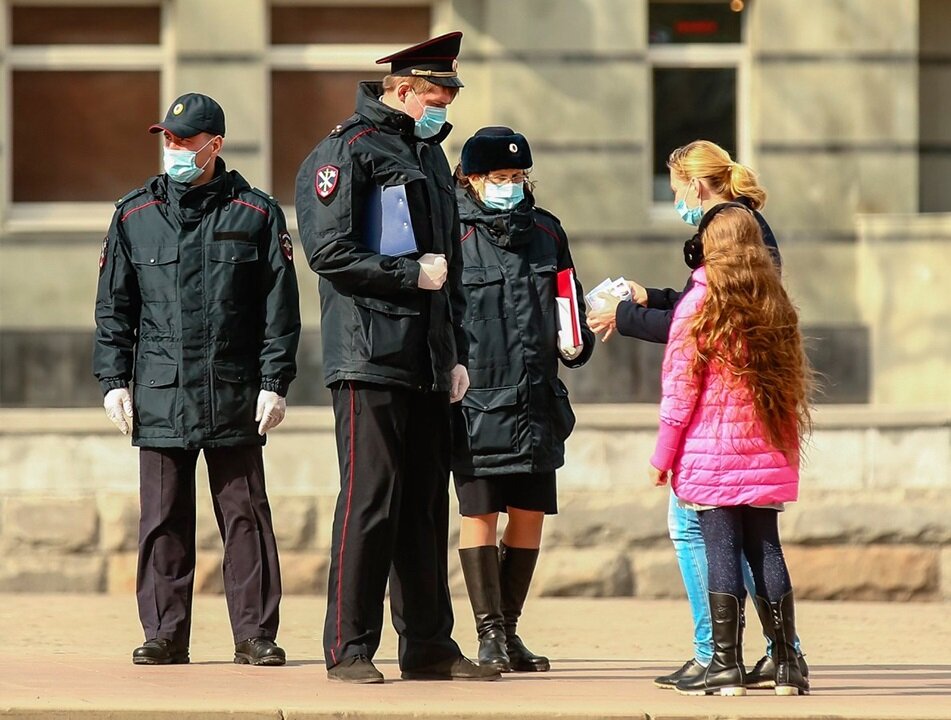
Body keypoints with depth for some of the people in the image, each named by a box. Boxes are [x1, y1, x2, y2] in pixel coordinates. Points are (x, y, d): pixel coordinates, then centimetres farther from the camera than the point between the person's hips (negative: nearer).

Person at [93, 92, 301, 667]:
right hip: (160, 397, 2)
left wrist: (275, 382, -3)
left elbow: (280, 308, 3)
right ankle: (165, 635, 8)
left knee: (245, 514, 0)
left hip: (235, 397, -2)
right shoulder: (135, 216, 10)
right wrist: (114, 380, 3)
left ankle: (255, 634, 5)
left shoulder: (257, 214, 4)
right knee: (163, 520, 3)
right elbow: (114, 307, 12)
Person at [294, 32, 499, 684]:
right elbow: (330, 253, -14)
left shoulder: (430, 155, 20)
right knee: (371, 499, -8)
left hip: (428, 362, 8)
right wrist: (412, 275, -12)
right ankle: (349, 649, -4)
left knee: (427, 502, 9)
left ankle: (428, 646, 15)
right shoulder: (349, 151, -6)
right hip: (371, 357, -8)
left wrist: (457, 355, 17)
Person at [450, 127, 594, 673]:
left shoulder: (546, 231, 11)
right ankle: (490, 634, 4)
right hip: (477, 399, -5)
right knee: (480, 515, -1)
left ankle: (510, 628, 18)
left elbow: (570, 305, 22)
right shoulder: (454, 234, -4)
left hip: (537, 402, 5)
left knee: (529, 515, 7)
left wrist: (577, 343, 2)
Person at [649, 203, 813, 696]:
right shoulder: (775, 306, 9)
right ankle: (787, 664, 8)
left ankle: (725, 665, -5)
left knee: (722, 551, -3)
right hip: (766, 458, 5)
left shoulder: (699, 304, -6)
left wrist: (662, 457, -2)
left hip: (711, 454, -4)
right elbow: (793, 384, 11)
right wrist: (789, 450, 19)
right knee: (765, 550, 8)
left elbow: (681, 388, -7)